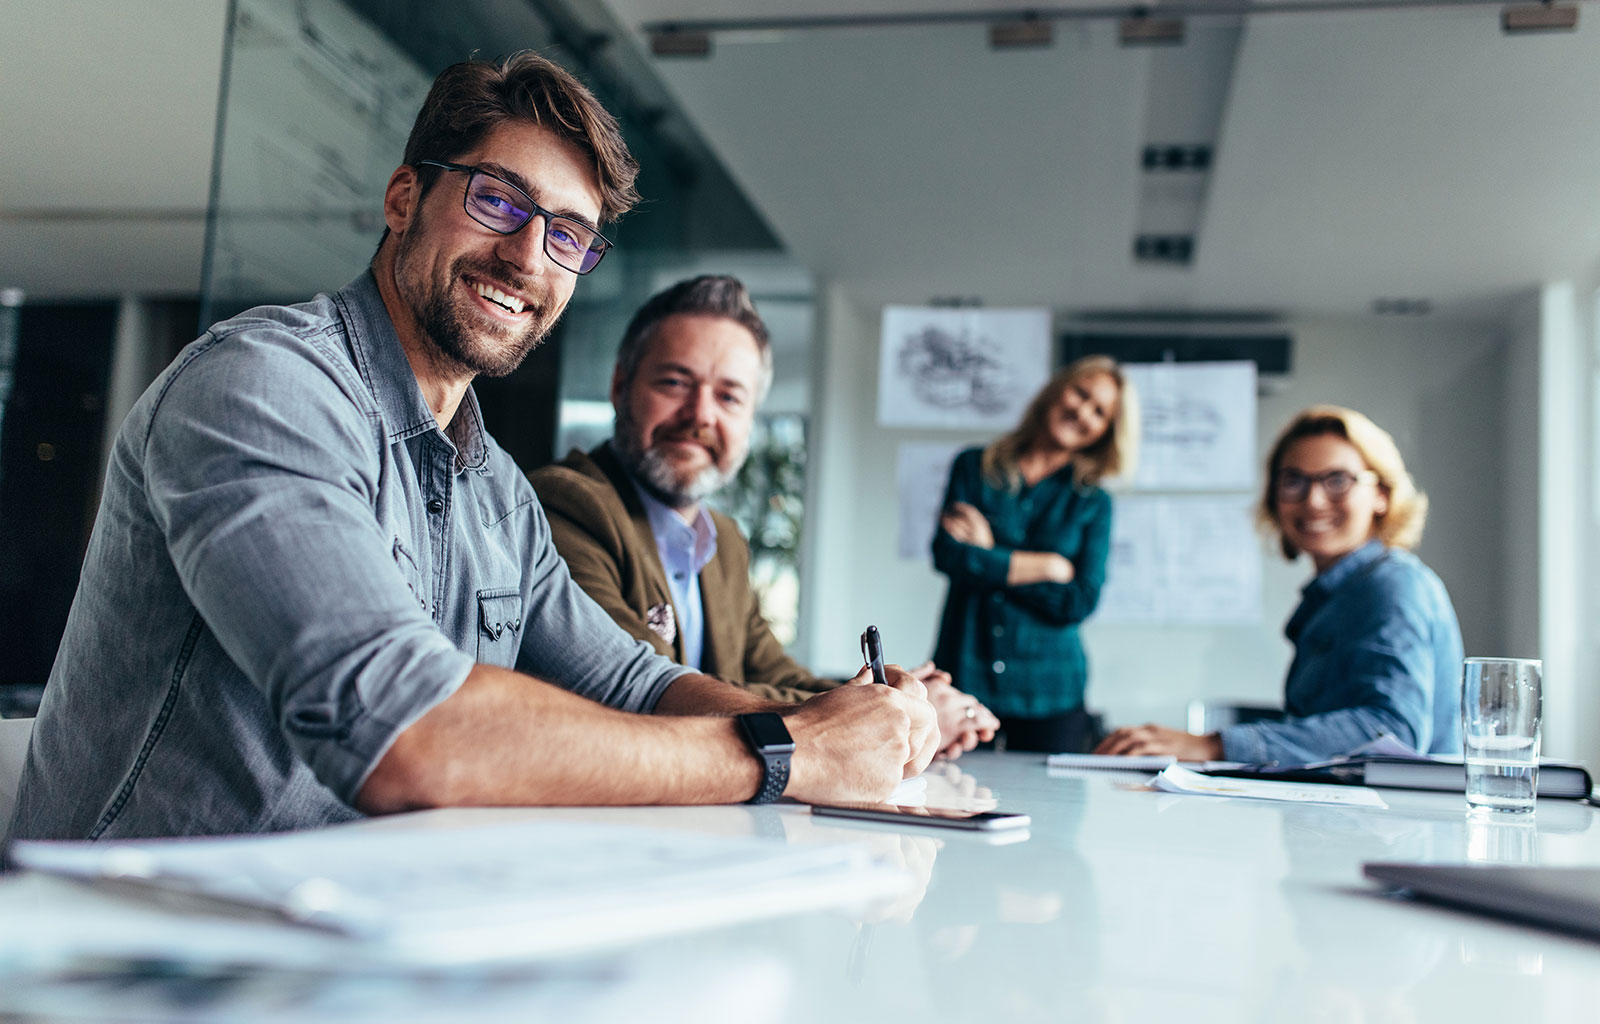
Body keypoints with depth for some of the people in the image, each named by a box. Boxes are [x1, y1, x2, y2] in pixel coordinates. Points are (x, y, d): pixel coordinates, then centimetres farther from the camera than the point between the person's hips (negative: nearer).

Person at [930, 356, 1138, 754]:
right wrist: (1047, 566, -7)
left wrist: (990, 558, -7)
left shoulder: (1093, 503, 7)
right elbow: (948, 554, -8)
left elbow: (1080, 602, -4)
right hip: (964, 676, -1)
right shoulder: (974, 467, 7)